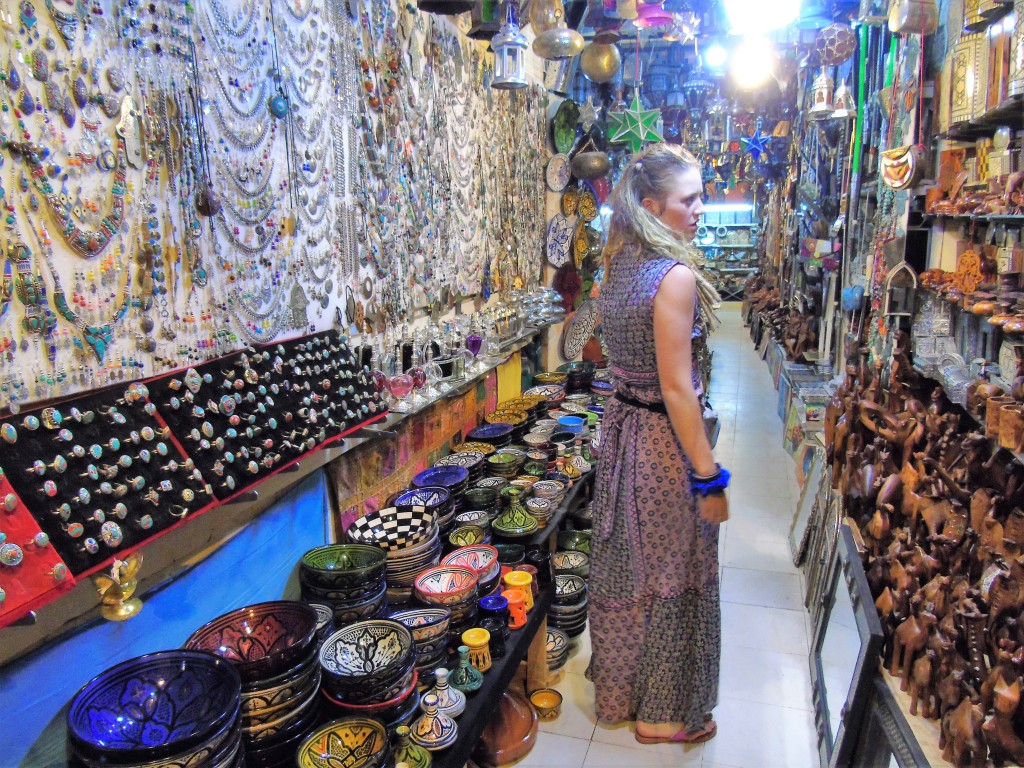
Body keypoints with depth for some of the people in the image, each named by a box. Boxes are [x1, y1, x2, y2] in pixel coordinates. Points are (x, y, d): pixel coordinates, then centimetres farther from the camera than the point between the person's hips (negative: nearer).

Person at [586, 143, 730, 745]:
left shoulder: (621, 267, 6)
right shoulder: (676, 276, -21)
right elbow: (676, 388, -23)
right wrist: (709, 477, -17)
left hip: (622, 425, 9)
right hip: (663, 440, -8)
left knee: (627, 564, 22)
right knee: (671, 576, 9)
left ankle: (618, 685, 44)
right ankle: (662, 715, 30)